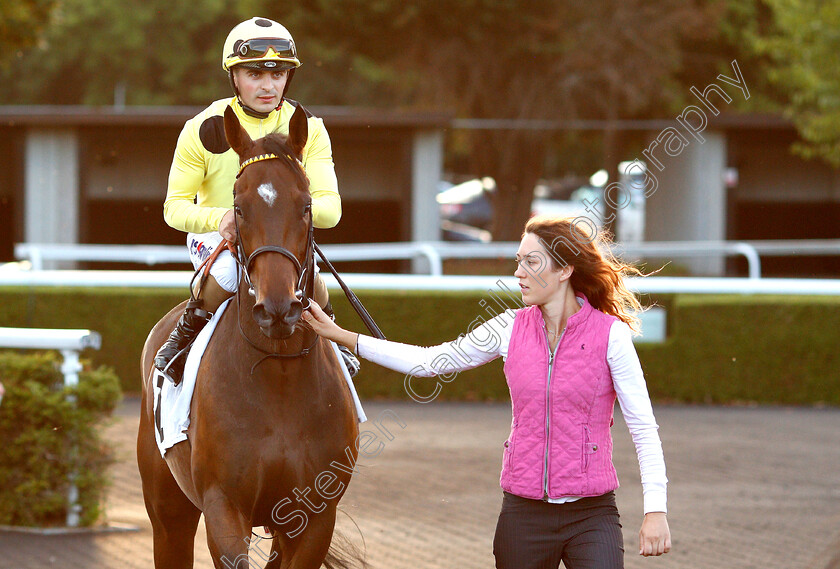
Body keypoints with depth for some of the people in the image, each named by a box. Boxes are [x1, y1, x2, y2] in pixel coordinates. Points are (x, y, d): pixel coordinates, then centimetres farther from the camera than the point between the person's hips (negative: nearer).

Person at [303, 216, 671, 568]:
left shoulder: (610, 334, -6)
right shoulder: (512, 328, 5)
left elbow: (643, 426, -5)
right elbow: (430, 362, 11)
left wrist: (655, 510, -12)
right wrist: (341, 336, 8)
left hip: (591, 514, -4)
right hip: (523, 511, 4)